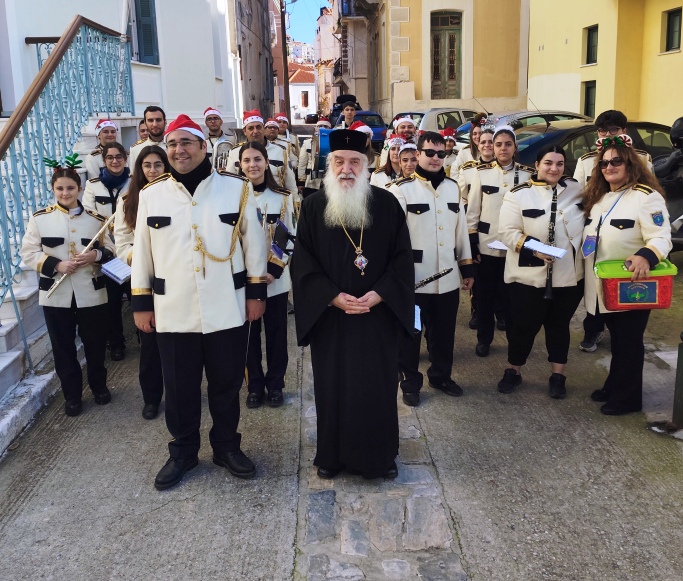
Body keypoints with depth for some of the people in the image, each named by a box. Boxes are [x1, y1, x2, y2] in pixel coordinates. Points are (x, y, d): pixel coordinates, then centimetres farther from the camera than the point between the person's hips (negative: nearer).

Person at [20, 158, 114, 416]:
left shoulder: (96, 219, 3)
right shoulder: (40, 218, -1)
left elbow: (111, 251, 7)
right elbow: (28, 253, -1)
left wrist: (96, 255, -16)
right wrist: (55, 264, -16)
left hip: (91, 293, 1)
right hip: (56, 294, 0)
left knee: (95, 343, 11)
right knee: (63, 347, 8)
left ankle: (99, 386, 33)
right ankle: (72, 395, 23)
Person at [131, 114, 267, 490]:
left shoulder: (237, 188, 0)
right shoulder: (151, 194, 4)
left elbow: (253, 243, 4)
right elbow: (142, 252, 8)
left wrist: (256, 290, 2)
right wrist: (141, 301, 6)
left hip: (227, 310, -1)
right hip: (173, 312, 1)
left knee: (226, 384, 12)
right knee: (180, 389, 11)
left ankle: (227, 447, 31)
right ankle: (182, 452, 30)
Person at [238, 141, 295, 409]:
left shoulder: (283, 198, 1)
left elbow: (289, 237, 0)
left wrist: (274, 270, -11)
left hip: (276, 278, 0)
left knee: (276, 332, 7)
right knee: (249, 333, 8)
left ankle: (275, 384, 22)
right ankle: (254, 385, 22)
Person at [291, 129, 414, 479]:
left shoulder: (386, 204, 0)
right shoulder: (313, 206, 0)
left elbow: (402, 258, -1)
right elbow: (302, 262, -3)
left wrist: (378, 294, -14)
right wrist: (333, 297, -14)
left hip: (378, 315, 0)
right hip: (329, 315, 0)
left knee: (378, 386, 6)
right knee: (332, 386, 8)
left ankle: (381, 455, 25)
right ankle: (332, 455, 26)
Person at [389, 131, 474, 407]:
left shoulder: (453, 188, 10)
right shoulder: (402, 189, -7)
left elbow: (461, 229, 14)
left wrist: (467, 267, 14)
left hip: (448, 277, 5)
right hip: (414, 277, -5)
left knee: (444, 332, 16)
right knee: (410, 333, 8)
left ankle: (441, 376, 35)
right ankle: (410, 383, 23)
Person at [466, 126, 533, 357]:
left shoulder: (528, 174, 2)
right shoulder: (481, 172, 0)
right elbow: (472, 210, 1)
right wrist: (472, 244, -3)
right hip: (486, 244, 0)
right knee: (485, 294, 7)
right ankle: (484, 339, 21)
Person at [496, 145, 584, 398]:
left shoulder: (577, 189, 6)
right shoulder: (518, 194, -7)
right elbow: (508, 231, -12)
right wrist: (533, 248, -24)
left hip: (569, 275, 3)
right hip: (528, 276, -3)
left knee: (559, 325, 15)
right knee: (524, 325, 7)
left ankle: (558, 375, 29)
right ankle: (513, 370, 28)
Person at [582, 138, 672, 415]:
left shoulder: (647, 197, -14)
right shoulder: (598, 197, 12)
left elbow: (662, 237, -22)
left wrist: (646, 256, -40)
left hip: (631, 287, -7)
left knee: (628, 342, 5)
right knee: (616, 339, 20)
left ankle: (627, 397, 19)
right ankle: (614, 386, 34)